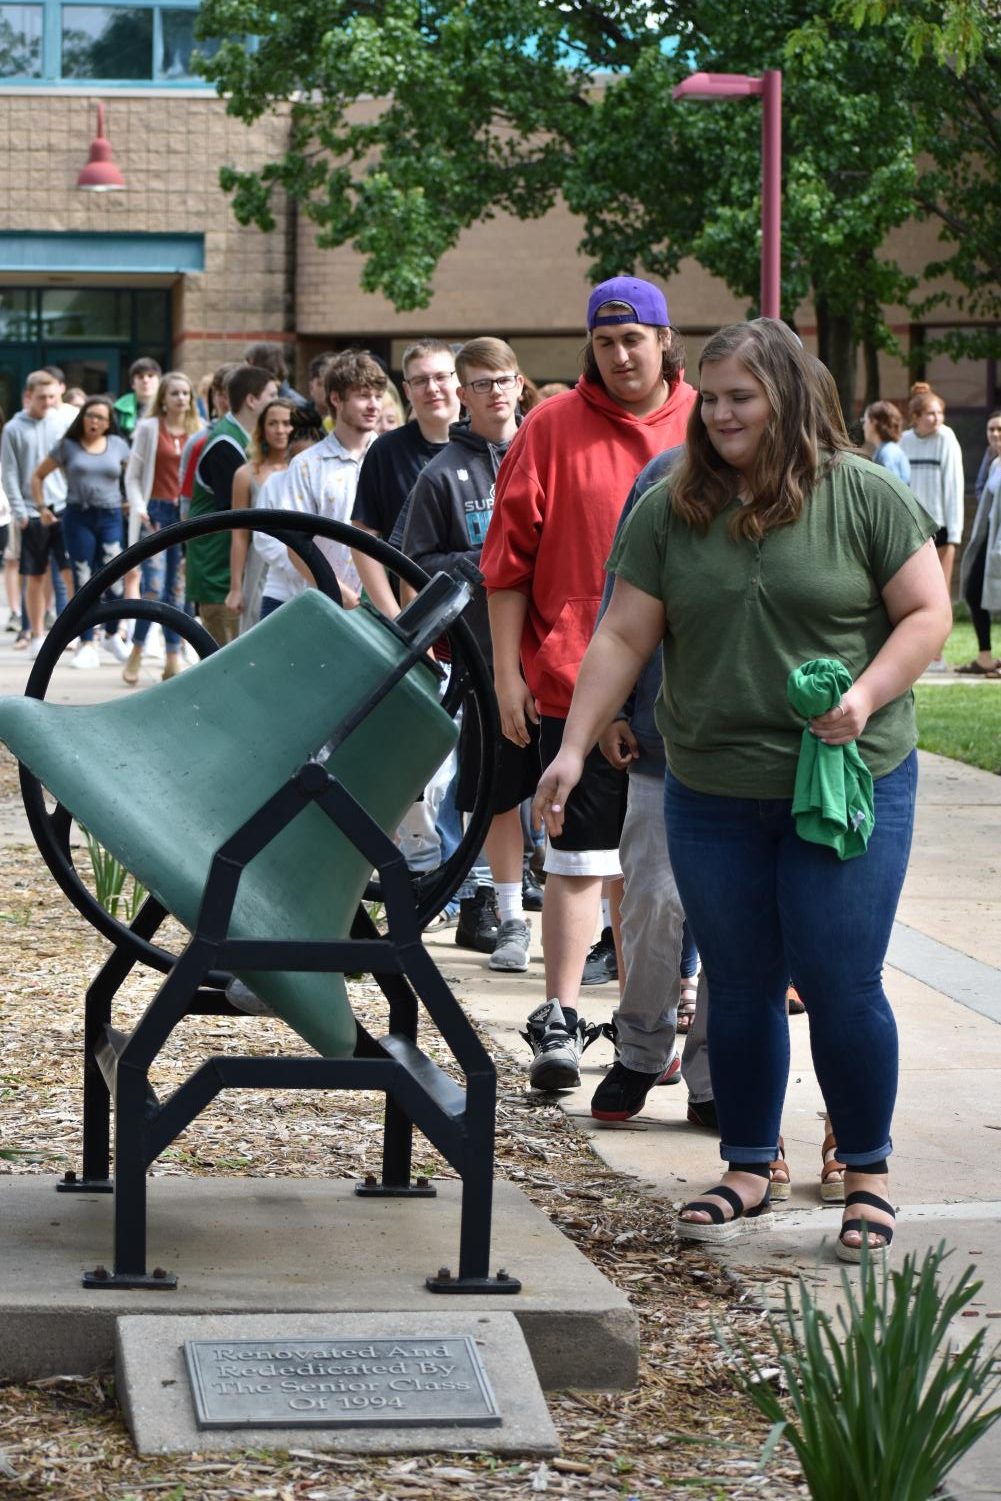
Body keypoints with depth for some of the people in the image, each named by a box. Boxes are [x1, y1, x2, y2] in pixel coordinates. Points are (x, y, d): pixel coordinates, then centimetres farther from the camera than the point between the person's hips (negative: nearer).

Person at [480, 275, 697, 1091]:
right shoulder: (553, 428, -1)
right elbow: (509, 558, 0)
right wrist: (507, 672, -4)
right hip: (576, 678, -3)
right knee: (580, 858, -4)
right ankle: (559, 1019, 1)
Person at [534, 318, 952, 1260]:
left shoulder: (862, 495, -2)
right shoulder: (671, 509, 5)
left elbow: (927, 613, -2)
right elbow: (622, 637, 5)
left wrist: (865, 697, -16)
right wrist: (573, 749, -1)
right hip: (712, 793, 3)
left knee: (841, 985, -3)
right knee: (738, 988, 9)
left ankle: (867, 1176, 14)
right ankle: (747, 1172, 23)